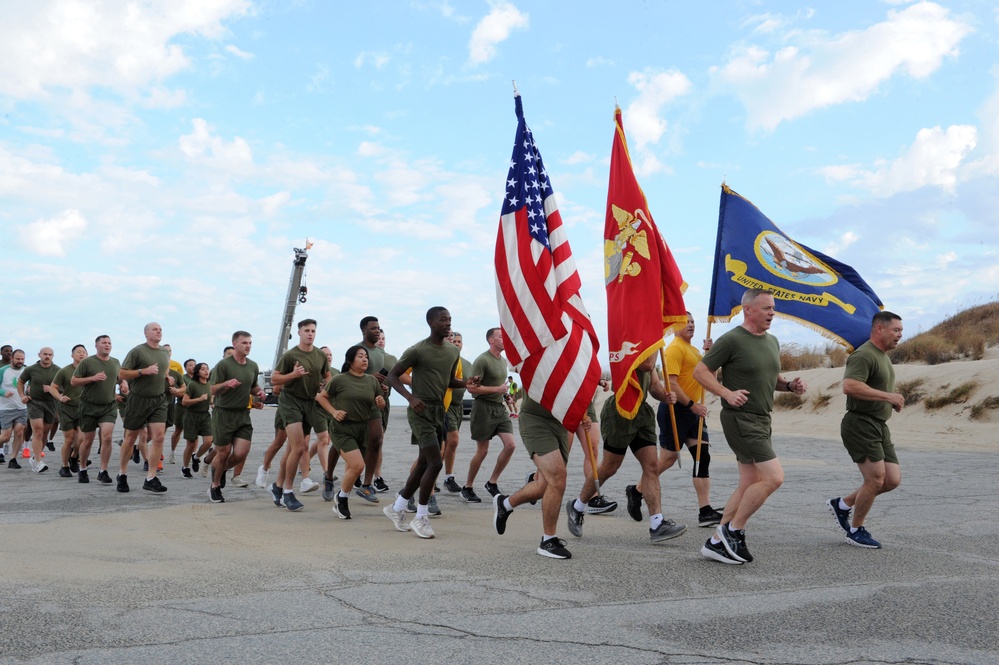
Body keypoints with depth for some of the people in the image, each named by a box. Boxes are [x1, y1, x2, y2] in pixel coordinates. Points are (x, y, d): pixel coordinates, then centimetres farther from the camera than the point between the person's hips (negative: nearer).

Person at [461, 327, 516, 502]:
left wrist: (506, 393, 13)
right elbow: (472, 388, -18)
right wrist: (497, 389, -18)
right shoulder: (482, 360, -12)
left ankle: (492, 483, 8)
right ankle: (467, 488, 14)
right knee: (482, 450, -2)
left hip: (500, 408, 7)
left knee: (510, 445, -5)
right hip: (484, 407, -7)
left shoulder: (503, 361, 14)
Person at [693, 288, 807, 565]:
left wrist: (789, 385, 5)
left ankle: (717, 542, 17)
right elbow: (700, 371, -10)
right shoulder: (731, 340, -11)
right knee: (773, 477, -15)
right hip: (740, 418, -9)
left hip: (762, 420, 9)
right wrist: (728, 393, -22)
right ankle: (733, 530, 0)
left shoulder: (772, 342, 14)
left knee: (749, 485, 10)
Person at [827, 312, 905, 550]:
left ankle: (842, 504, 20)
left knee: (892, 480, 5)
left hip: (879, 427, 10)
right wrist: (888, 396, -24)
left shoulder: (883, 356, 19)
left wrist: (894, 401, 11)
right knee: (876, 479, -9)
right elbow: (850, 386, -30)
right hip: (860, 424, -10)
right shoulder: (864, 355, -15)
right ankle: (856, 531, 8)